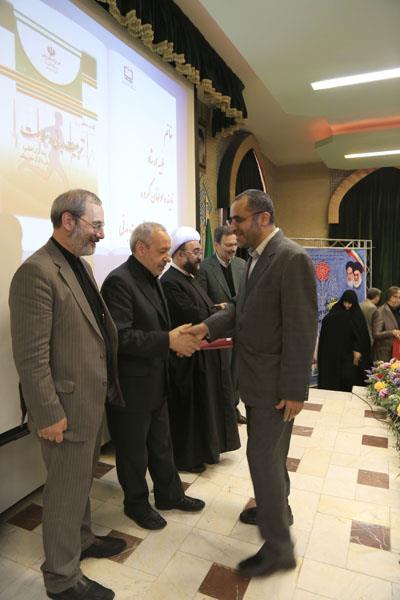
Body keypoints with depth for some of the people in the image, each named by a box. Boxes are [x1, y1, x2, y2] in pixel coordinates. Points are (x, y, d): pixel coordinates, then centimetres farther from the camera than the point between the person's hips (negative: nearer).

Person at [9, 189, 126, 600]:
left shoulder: (81, 265, 9)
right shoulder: (36, 272, -21)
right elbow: (30, 355, -22)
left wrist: (106, 388, 13)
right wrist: (48, 413, -19)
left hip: (92, 399, 9)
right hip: (67, 406, -9)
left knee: (80, 479, 26)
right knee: (66, 490, 10)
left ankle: (81, 539, 48)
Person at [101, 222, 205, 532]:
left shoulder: (152, 279, 9)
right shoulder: (119, 281, -21)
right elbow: (120, 336, -27)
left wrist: (177, 338, 0)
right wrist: (168, 341, -28)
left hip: (155, 381, 9)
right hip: (131, 386, -8)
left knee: (161, 444, 23)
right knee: (134, 450, 13)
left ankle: (170, 494, 42)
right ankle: (136, 503, 36)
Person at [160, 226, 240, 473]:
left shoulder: (190, 278, 11)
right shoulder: (170, 282, -21)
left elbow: (208, 309, 11)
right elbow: (195, 317, -26)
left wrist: (218, 311, -10)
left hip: (206, 355, 10)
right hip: (190, 359, -10)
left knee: (205, 405, 22)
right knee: (189, 409, 7)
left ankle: (205, 447, 40)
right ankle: (186, 457, 26)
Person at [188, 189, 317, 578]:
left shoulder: (292, 259, -19)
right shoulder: (257, 257, 9)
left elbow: (301, 329, -22)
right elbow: (240, 309, 10)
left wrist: (295, 390, -20)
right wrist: (209, 326, -7)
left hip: (275, 383, -9)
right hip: (255, 377, 9)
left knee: (263, 457, 0)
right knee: (270, 452, 22)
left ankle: (278, 547, 18)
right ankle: (277, 508, 44)